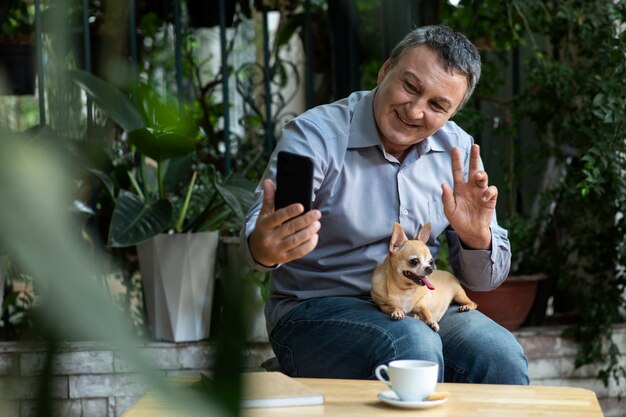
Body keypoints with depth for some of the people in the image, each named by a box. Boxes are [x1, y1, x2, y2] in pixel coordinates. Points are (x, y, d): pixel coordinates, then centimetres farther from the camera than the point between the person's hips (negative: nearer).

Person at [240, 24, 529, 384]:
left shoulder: (459, 151, 4)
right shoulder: (315, 135, -11)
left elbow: (486, 279, 6)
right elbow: (262, 229, -29)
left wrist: (477, 238, -18)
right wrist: (263, 247, -55)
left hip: (420, 310, 4)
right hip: (319, 311, -4)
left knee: (501, 356, -26)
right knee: (414, 345, -34)